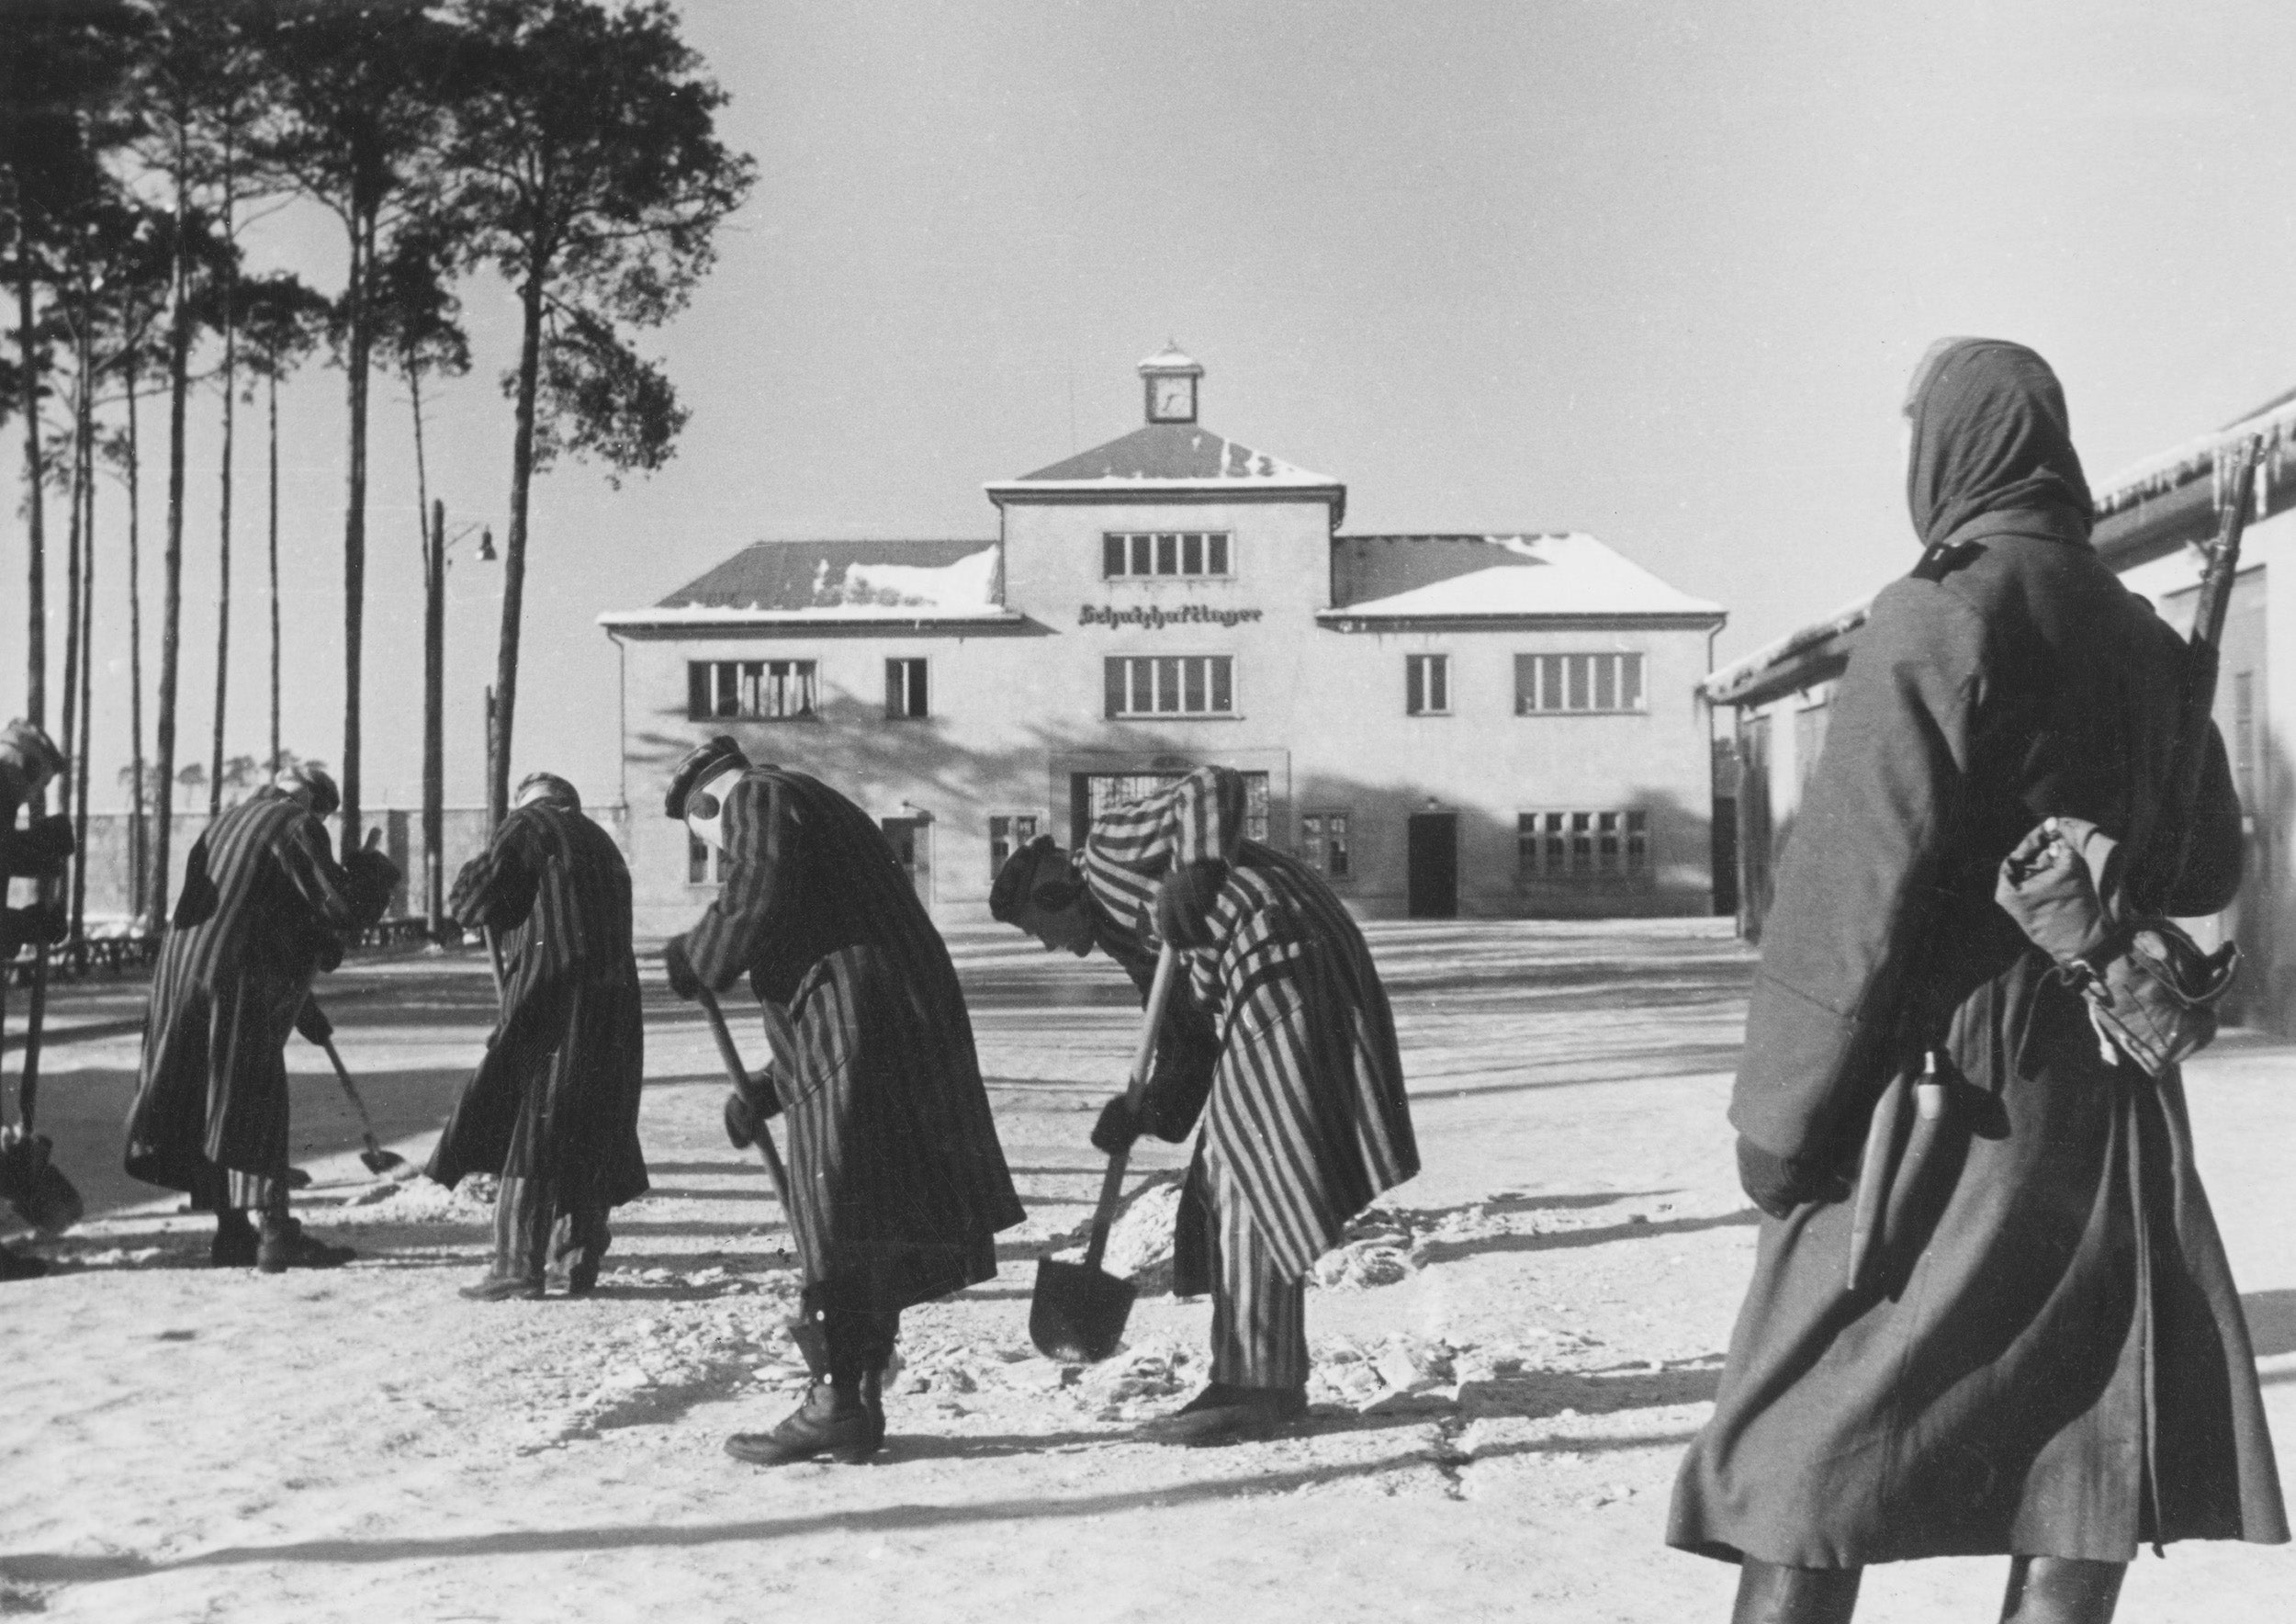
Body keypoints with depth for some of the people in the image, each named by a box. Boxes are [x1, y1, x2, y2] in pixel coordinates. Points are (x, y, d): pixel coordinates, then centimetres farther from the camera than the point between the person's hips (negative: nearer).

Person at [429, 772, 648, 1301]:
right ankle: (578, 1261, 13)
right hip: (613, 1005, 7)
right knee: (591, 1135, 11)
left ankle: (519, 1264, -6)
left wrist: (475, 873, 16)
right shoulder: (600, 842, 24)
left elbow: (473, 902, -6)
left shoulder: (528, 825, 1)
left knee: (528, 1132, -4)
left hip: (550, 1003, -7)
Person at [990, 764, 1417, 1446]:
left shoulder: (1109, 846, 3)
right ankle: (1269, 1382, 18)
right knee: (1228, 1178, 13)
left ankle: (1257, 1387, -10)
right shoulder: (1130, 936, 27)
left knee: (1249, 1173, -11)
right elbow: (1186, 1043, 17)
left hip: (1279, 960, -11)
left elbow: (1212, 787, -13)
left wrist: (1197, 870, -31)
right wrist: (1146, 1111, 0)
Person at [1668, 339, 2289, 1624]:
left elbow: (1857, 893, -17)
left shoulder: (1940, 620, -12)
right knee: (2088, 1455, 10)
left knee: (1808, 1447, 2)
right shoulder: (2147, 638, 9)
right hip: (2110, 1097, 6)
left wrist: (1779, 1118, -12)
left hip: (1947, 1090, -6)